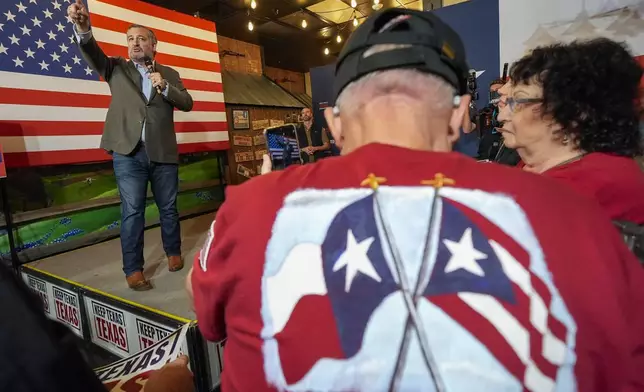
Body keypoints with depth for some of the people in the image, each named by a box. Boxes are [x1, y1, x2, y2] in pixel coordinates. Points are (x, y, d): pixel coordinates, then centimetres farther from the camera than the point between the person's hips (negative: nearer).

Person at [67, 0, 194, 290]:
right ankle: (133, 269, 9)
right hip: (128, 152, -1)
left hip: (163, 152, 1)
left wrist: (164, 86, -12)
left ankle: (173, 252, 28)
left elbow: (187, 104, 4)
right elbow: (93, 55, -9)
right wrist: (83, 28, -28)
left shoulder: (169, 74, 14)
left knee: (168, 207, 10)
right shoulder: (116, 68, 11)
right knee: (132, 211, -1)